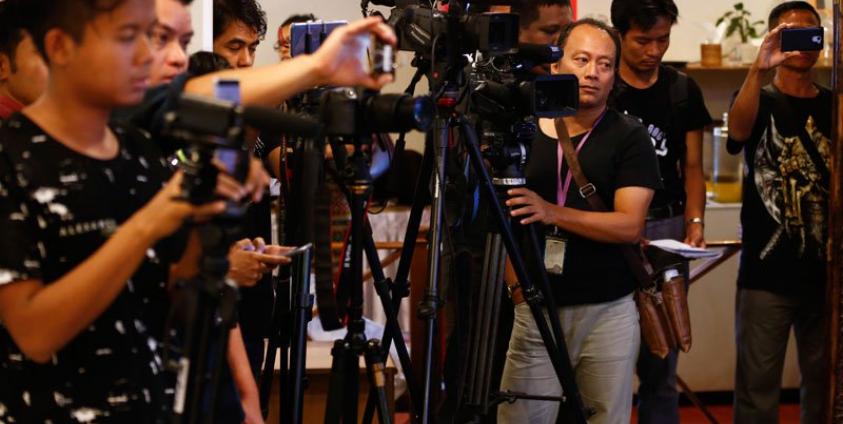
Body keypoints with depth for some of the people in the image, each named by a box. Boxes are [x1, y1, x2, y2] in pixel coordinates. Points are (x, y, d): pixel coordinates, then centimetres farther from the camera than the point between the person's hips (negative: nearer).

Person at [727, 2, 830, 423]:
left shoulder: (836, 107, 10)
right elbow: (738, 131, -22)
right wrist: (758, 68, -38)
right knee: (757, 388, -1)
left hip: (827, 272, 3)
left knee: (824, 384, 9)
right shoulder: (759, 101, 2)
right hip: (766, 273, -3)